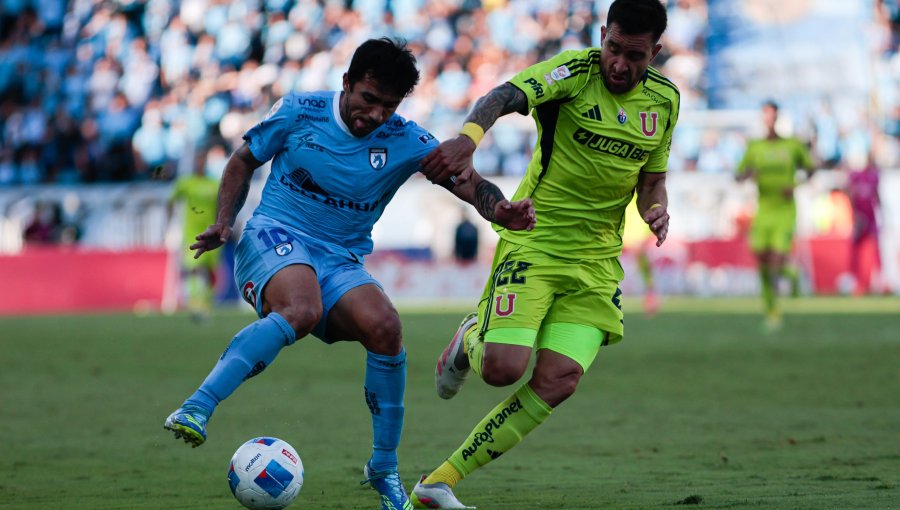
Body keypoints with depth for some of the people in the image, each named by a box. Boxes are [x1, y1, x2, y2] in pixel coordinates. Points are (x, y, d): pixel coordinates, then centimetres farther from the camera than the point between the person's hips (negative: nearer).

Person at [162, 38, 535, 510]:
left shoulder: (405, 142, 1)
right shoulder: (298, 112, -2)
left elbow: (469, 184, -4)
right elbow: (244, 161, 12)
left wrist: (500, 211, -26)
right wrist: (224, 221, -2)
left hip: (341, 262, 3)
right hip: (274, 238, -3)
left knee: (384, 326, -27)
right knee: (301, 310, -38)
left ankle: (384, 471, -9)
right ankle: (195, 408, -45)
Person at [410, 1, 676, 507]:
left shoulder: (664, 99, 6)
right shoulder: (576, 70, -12)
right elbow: (506, 96, -30)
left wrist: (657, 209, -6)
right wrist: (470, 134, -52)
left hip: (597, 259, 4)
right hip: (533, 243, -4)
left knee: (558, 382, -11)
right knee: (502, 368, -19)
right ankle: (469, 342, 22)